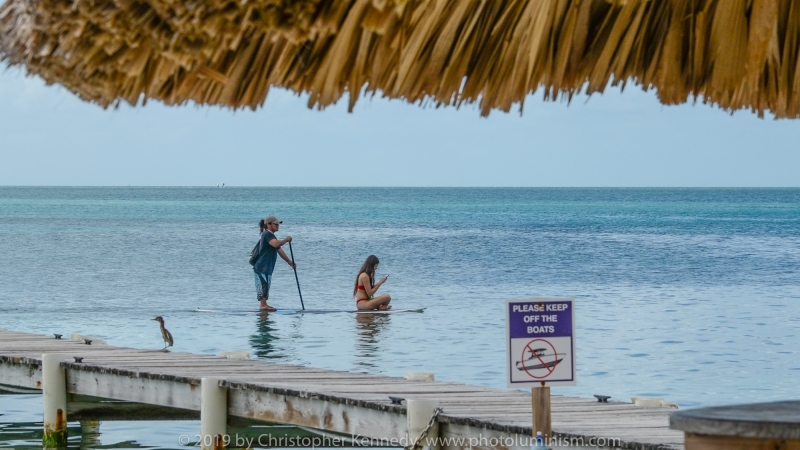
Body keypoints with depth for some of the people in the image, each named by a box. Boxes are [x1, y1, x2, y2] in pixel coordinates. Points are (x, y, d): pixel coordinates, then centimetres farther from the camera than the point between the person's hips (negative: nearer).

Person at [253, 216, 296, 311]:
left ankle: (264, 304, 16)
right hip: (262, 267, -11)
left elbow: (279, 250, 26)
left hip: (267, 267, 11)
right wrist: (286, 240, -16)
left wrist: (290, 262, 25)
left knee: (266, 286, 12)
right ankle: (263, 305, -13)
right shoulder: (267, 234, -12)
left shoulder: (271, 236, 21)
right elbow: (276, 244, -31)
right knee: (263, 285, -11)